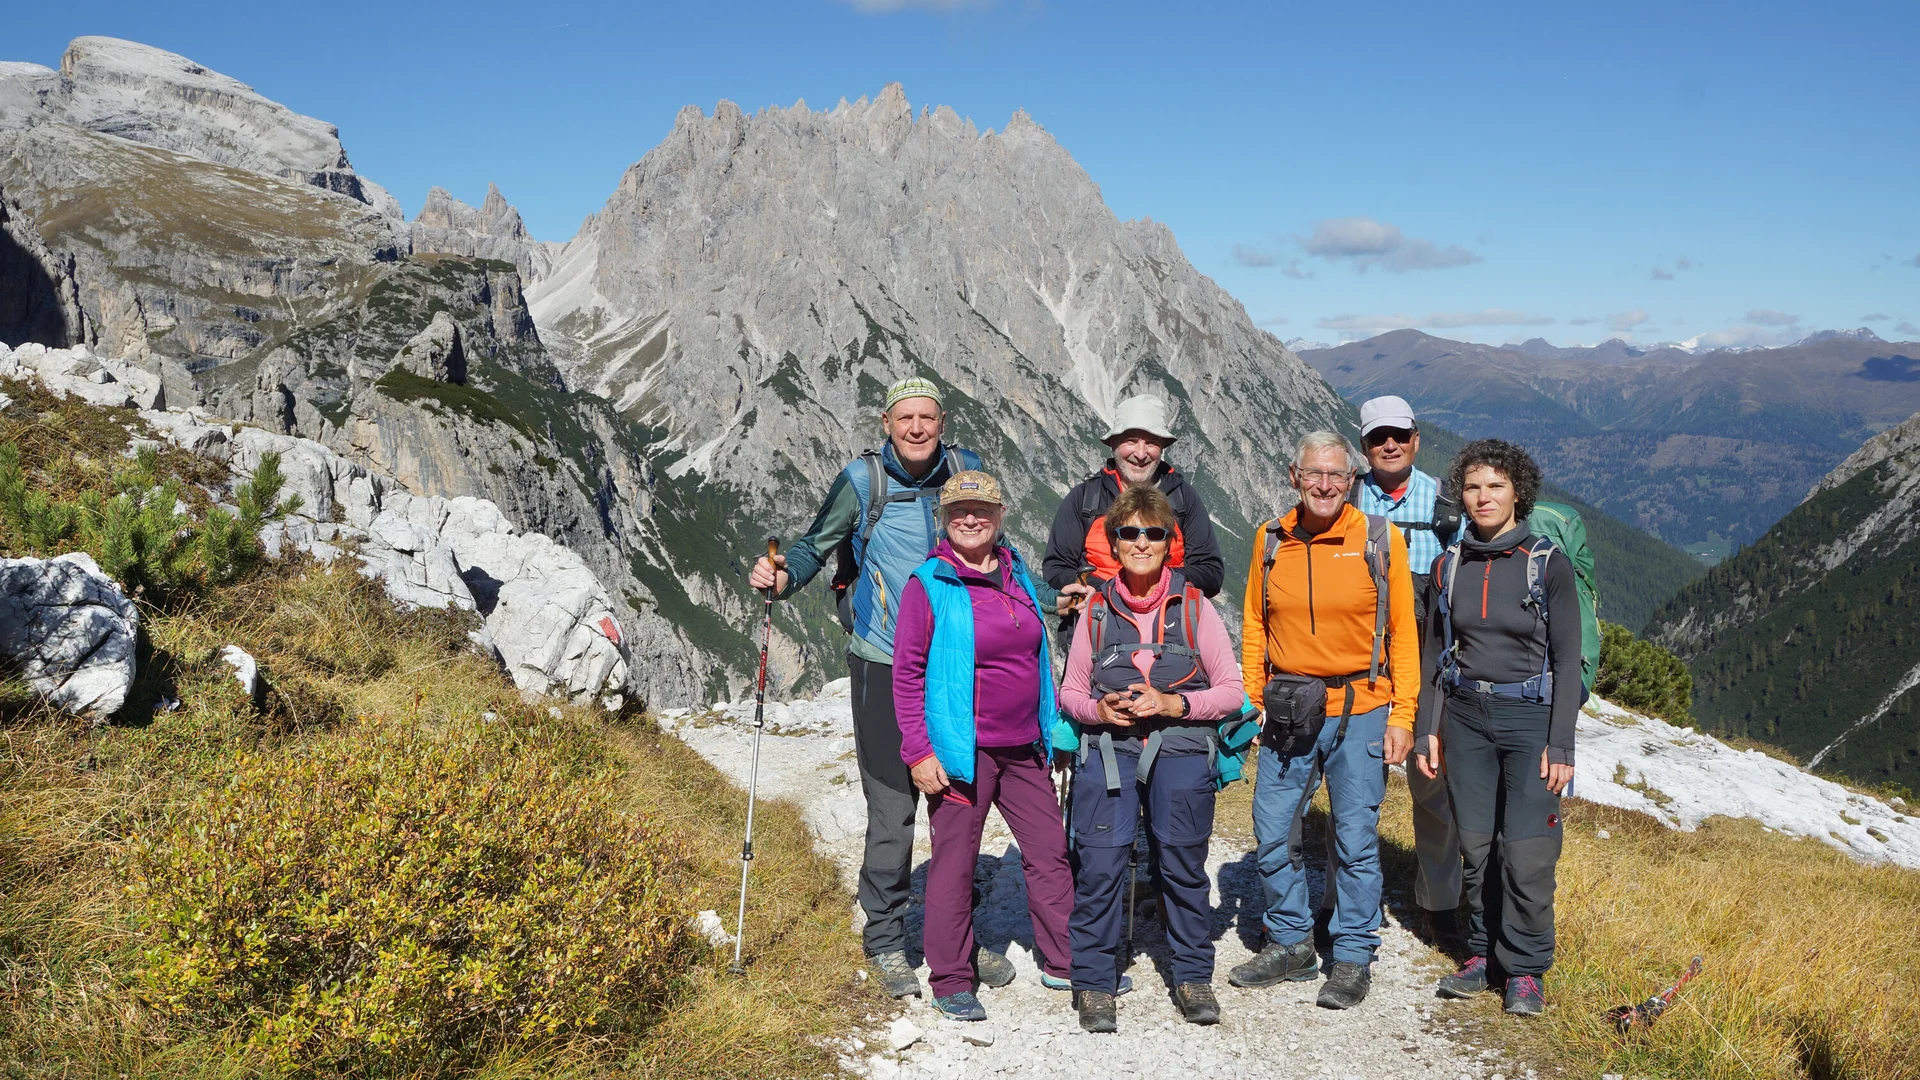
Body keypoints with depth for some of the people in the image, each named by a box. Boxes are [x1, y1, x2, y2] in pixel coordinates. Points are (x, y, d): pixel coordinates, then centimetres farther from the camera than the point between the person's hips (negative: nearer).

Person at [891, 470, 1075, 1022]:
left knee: (1050, 851, 11)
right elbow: (907, 674, -9)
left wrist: (1051, 729, 18)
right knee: (954, 861, 3)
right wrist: (918, 751, -13)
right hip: (960, 749, -6)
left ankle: (1064, 960, 26)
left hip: (1023, 748, 6)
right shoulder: (928, 585, -8)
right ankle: (952, 981, 15)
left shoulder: (1018, 576, 10)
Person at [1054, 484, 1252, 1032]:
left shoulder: (1194, 607, 4)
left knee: (1182, 863, 3)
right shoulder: (1096, 609, 8)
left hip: (1180, 748, 0)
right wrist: (1098, 708, -8)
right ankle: (1094, 983, 7)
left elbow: (1231, 692, 4)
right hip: (1107, 746, 1)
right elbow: (1071, 690, 14)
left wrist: (1172, 704, -11)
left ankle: (1193, 977, 23)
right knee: (1098, 863, -8)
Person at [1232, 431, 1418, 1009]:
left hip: (1360, 712, -3)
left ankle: (1353, 957, 18)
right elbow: (1254, 628, 12)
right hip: (1288, 713, 3)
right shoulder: (1272, 540, 5)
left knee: (1356, 839, 3)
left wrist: (1402, 715, -5)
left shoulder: (1381, 539, -2)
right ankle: (1291, 945, 24)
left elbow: (1403, 632, 0)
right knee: (1273, 832, 6)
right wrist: (1250, 701, 5)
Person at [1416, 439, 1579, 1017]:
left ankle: (1525, 968, 10)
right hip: (1465, 715, 3)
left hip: (1529, 717, -3)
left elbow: (1567, 660, -3)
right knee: (1476, 844, 5)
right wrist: (1428, 730, 7)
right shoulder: (1449, 565, 7)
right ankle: (1482, 953, 22)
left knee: (1527, 850, -6)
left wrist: (1560, 744, -8)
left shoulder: (1548, 563, -3)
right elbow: (1434, 654, 12)